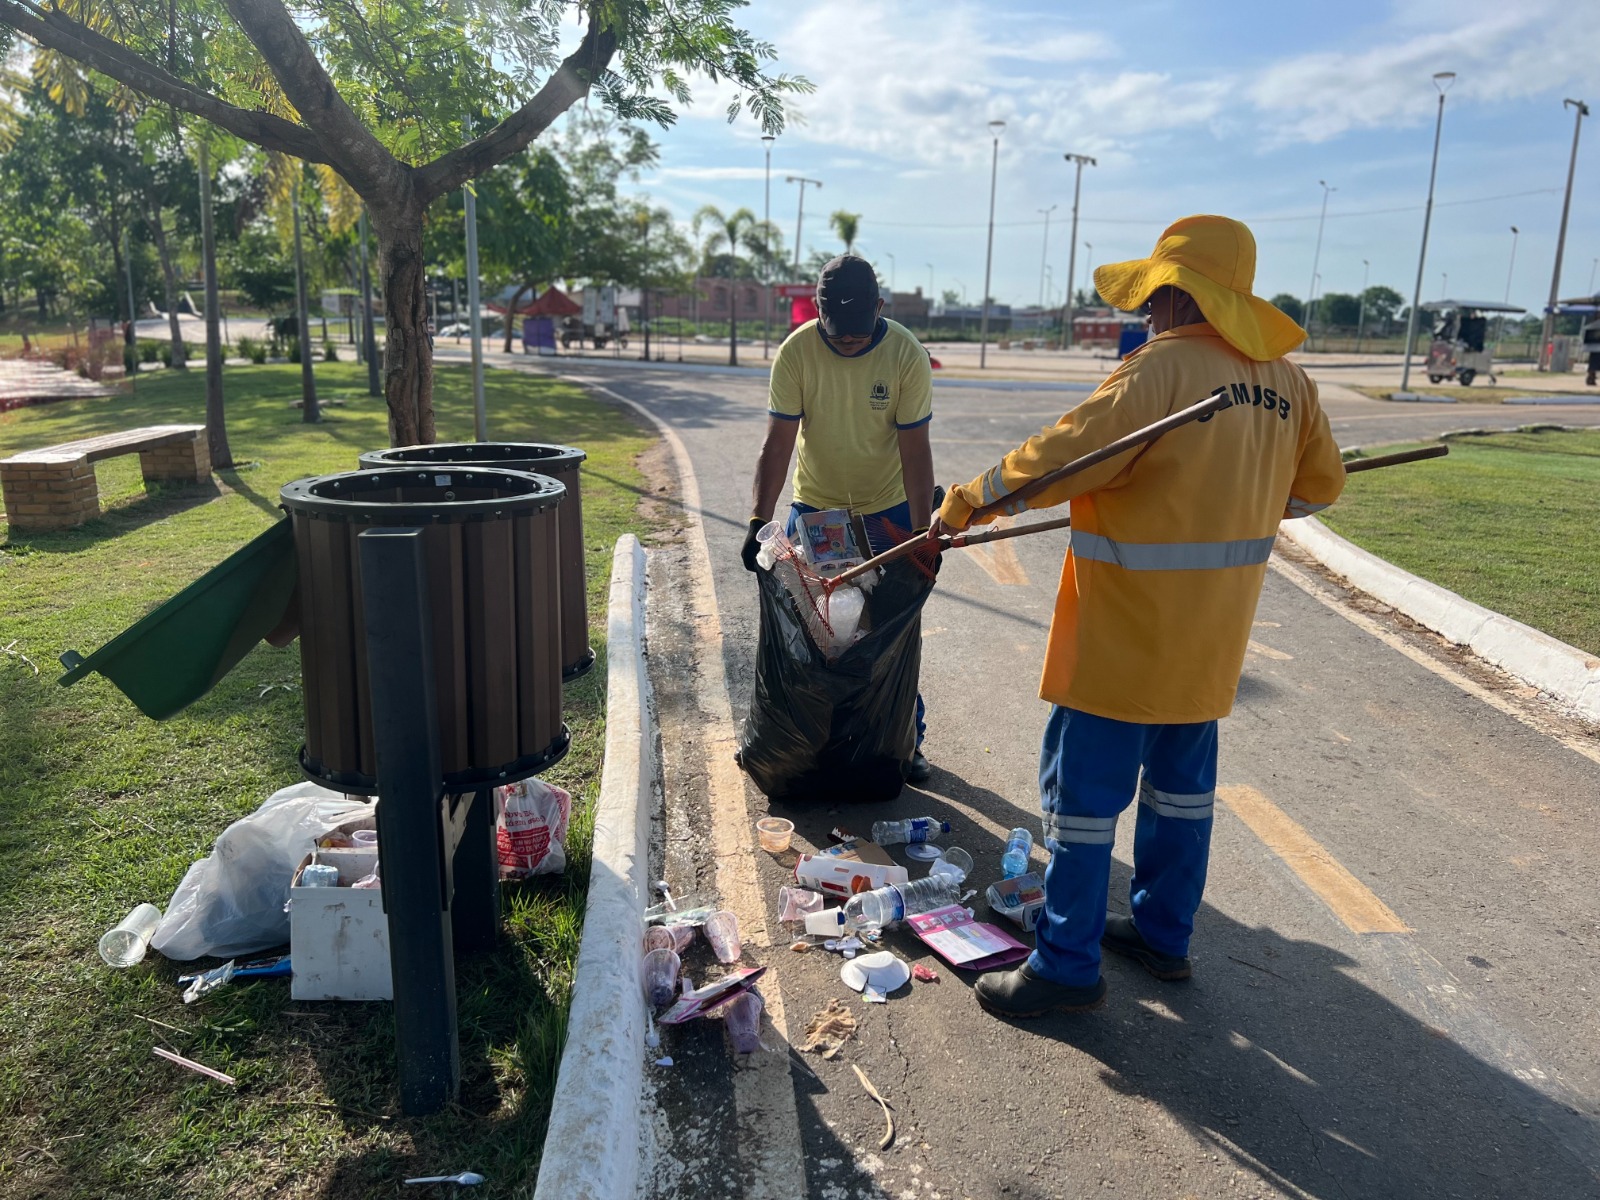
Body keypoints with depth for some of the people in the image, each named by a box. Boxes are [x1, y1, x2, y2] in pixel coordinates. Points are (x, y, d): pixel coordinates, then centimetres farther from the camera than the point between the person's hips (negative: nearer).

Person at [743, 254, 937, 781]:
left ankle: (906, 739, 20)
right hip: (813, 507, 1)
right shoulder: (796, 351, -15)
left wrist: (922, 531, -19)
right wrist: (758, 520, -23)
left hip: (888, 511, -1)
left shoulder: (907, 353, -16)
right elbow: (778, 444, -15)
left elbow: (915, 450, -15)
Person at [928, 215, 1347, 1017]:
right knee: (1181, 778, 20)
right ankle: (1163, 932, 35)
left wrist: (966, 501, -10)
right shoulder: (1284, 380, 5)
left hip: (1127, 632, -8)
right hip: (1214, 632, 8)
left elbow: (1061, 455, -22)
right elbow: (1319, 484, 15)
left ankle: (1067, 965, 11)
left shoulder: (1163, 366, -19)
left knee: (1085, 787, 2)